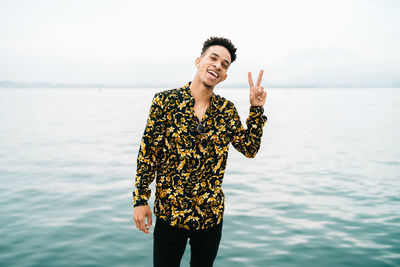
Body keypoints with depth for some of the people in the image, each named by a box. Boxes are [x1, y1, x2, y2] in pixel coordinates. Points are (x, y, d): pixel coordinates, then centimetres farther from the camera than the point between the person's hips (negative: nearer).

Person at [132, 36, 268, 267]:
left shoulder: (227, 110, 1)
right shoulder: (165, 100, -8)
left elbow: (250, 149, 2)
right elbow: (147, 153, -6)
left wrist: (257, 109, -7)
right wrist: (141, 200, -7)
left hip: (211, 213, 3)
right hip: (170, 211, -3)